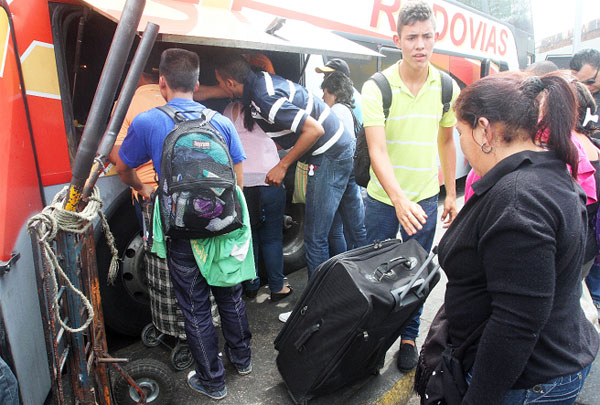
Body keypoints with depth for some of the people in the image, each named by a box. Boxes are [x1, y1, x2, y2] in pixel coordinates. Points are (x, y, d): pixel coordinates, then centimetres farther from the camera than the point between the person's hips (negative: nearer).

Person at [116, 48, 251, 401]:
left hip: (184, 233, -3)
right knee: (230, 295, 21)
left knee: (196, 308, 12)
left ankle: (212, 381, 29)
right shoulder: (221, 121, 0)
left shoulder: (147, 123, -6)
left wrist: (143, 190, 30)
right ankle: (241, 357, 41)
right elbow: (238, 180, 4)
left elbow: (123, 169, 10)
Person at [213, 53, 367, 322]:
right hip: (344, 148, 10)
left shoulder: (264, 98, -20)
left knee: (315, 238, -2)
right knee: (357, 229, 16)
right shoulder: (261, 80, 8)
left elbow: (314, 129, -22)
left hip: (329, 156, -10)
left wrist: (283, 166, -15)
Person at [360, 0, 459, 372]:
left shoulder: (448, 88, -2)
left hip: (426, 198, 2)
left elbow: (446, 141, 10)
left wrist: (451, 194, 11)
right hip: (383, 196, -2)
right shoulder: (377, 87, -13)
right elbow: (377, 150, -22)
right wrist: (399, 200, -35)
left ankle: (409, 337, 32)